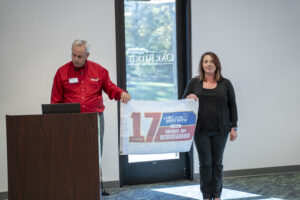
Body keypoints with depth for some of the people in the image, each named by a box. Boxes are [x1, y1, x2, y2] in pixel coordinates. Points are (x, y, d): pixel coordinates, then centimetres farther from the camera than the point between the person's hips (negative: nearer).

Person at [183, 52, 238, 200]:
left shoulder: (225, 84, 5)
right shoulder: (194, 83, 5)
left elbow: (232, 106, 6)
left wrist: (233, 127, 1)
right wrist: (188, 98, -15)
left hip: (220, 130, 0)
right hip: (201, 130, 0)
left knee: (217, 163, 7)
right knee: (205, 163, 2)